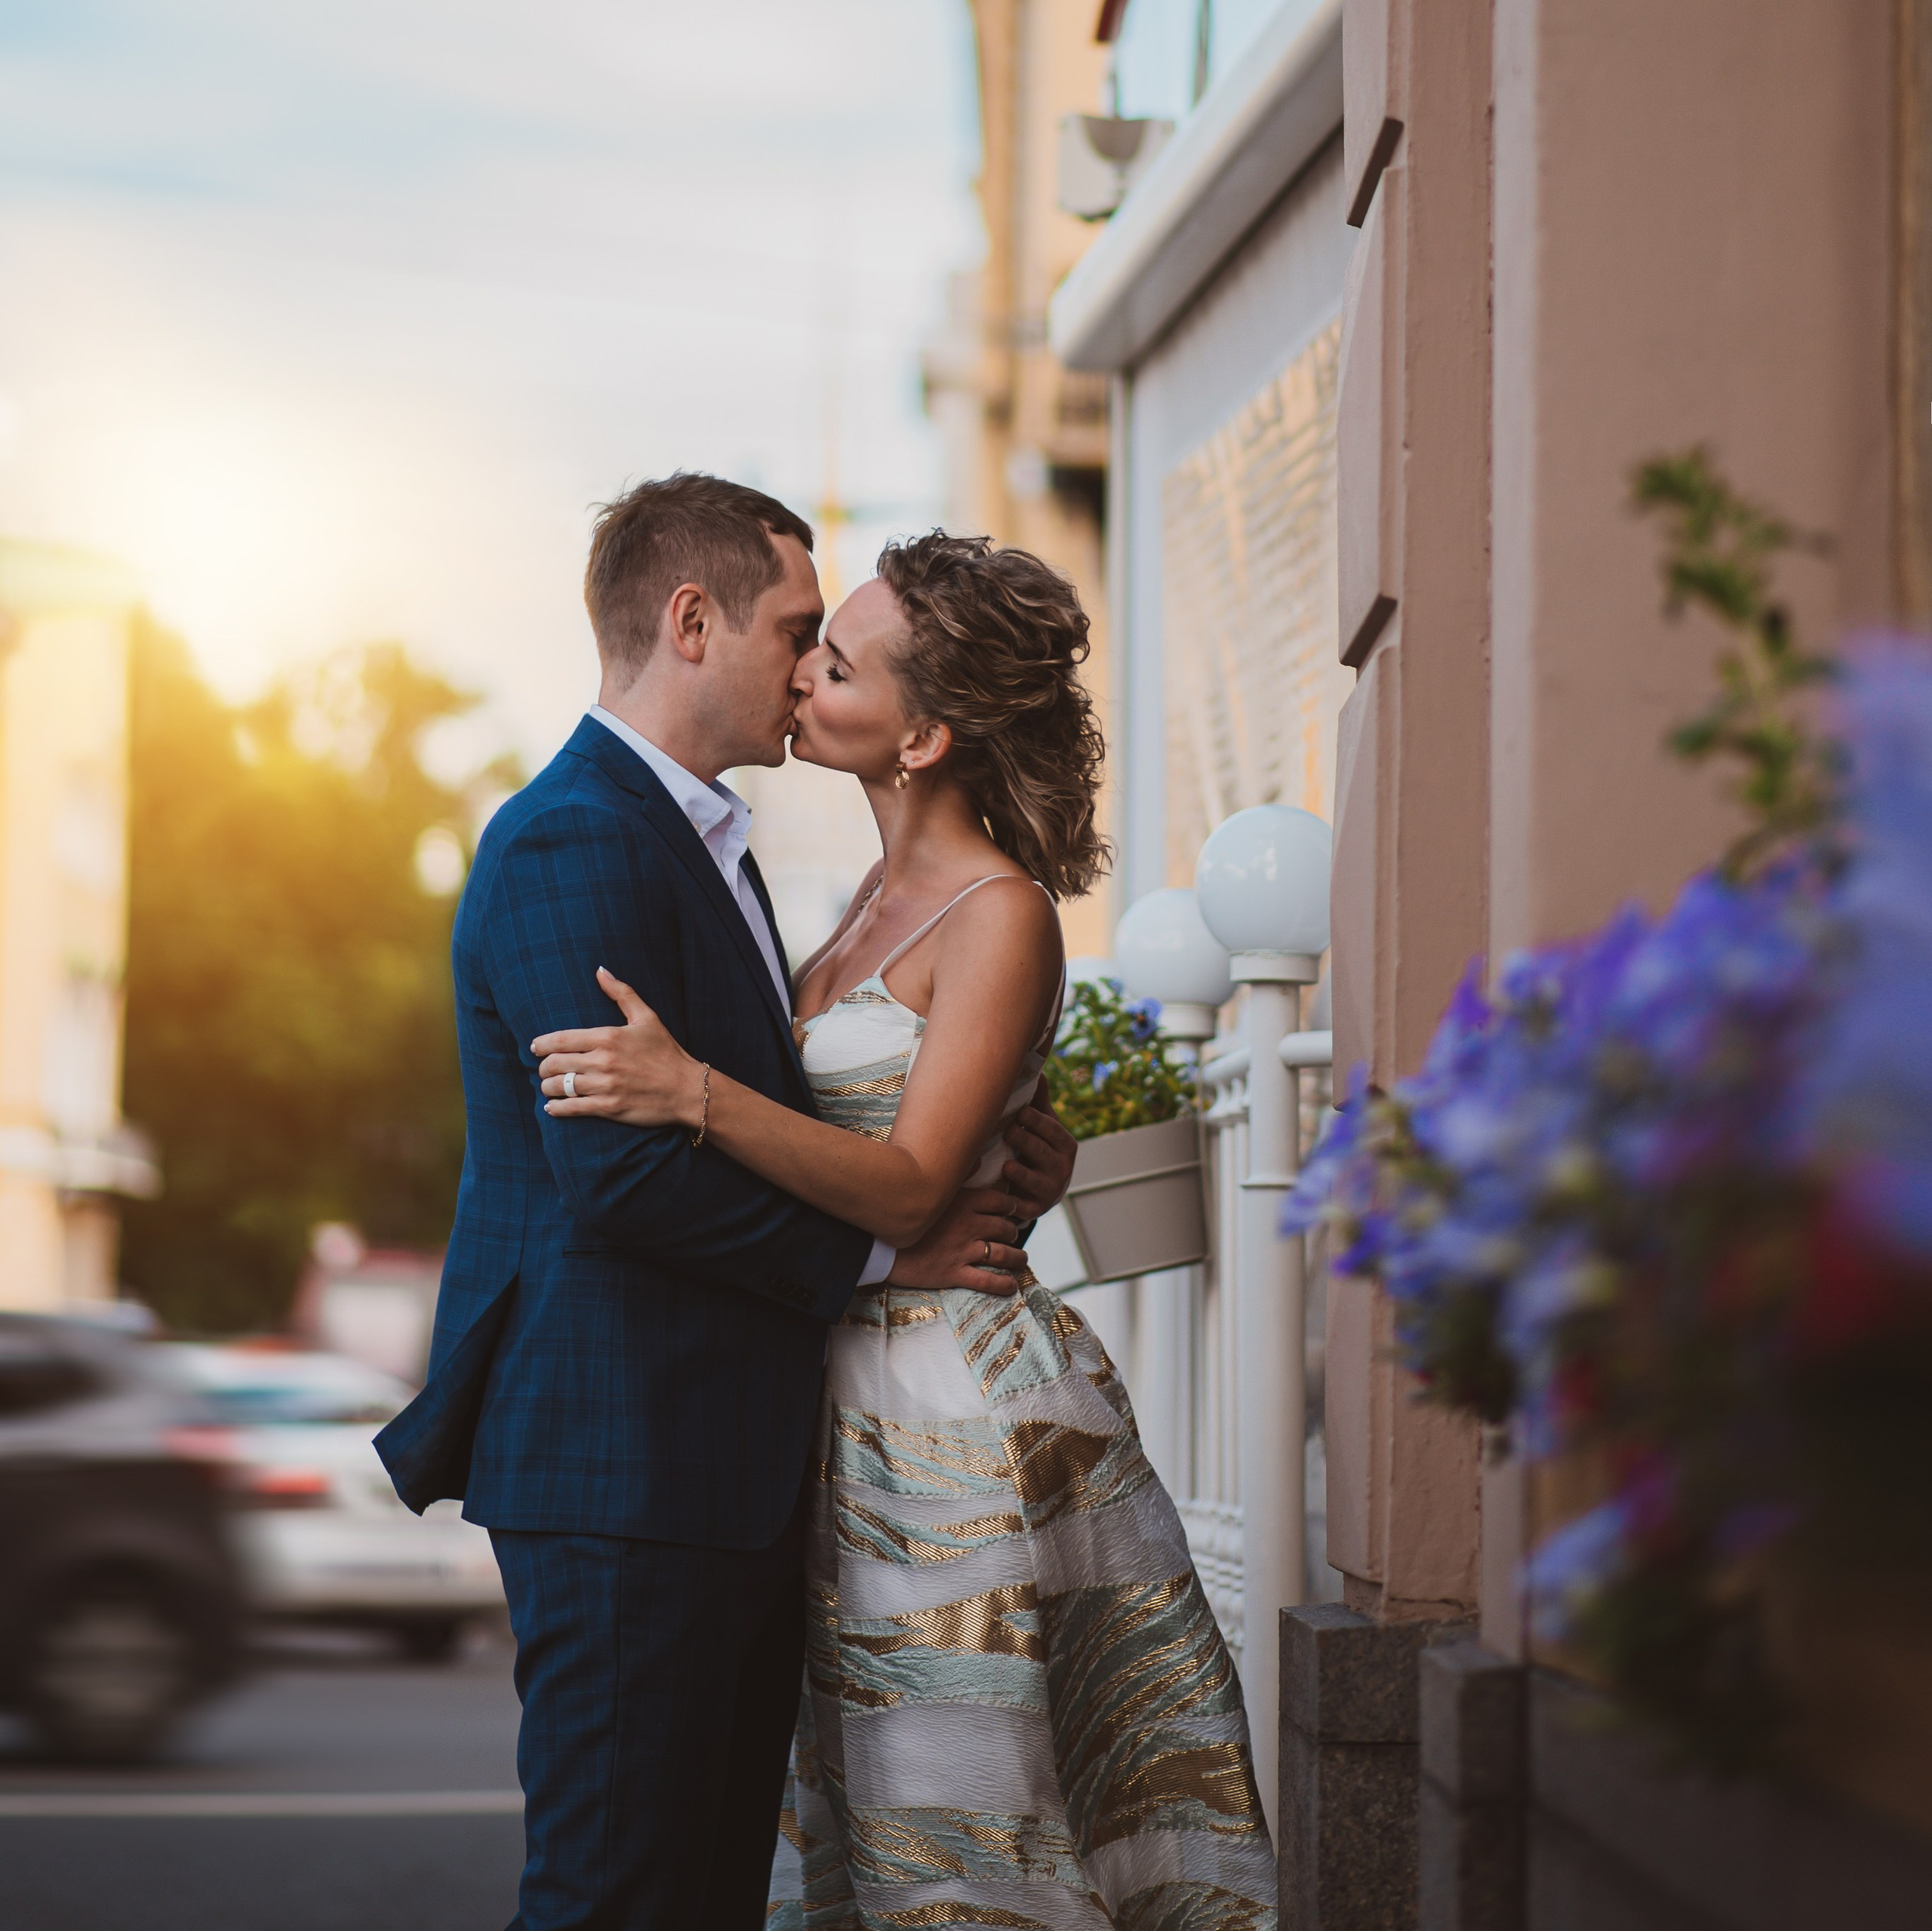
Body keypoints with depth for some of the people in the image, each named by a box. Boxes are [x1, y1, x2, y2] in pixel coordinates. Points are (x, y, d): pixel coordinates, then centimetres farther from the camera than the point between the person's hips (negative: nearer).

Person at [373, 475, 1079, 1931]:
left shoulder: (707, 844, 20)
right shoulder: (572, 844, -13)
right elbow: (625, 1172, -21)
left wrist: (978, 1185, 3)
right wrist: (882, 1252, -11)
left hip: (736, 1472, 10)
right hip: (626, 1471, -10)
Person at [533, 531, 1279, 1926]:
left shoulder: (1003, 917, -13)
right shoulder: (891, 893, 13)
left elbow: (909, 1186, -20)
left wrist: (694, 1093, -30)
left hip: (958, 1401, -9)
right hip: (859, 1391, 9)